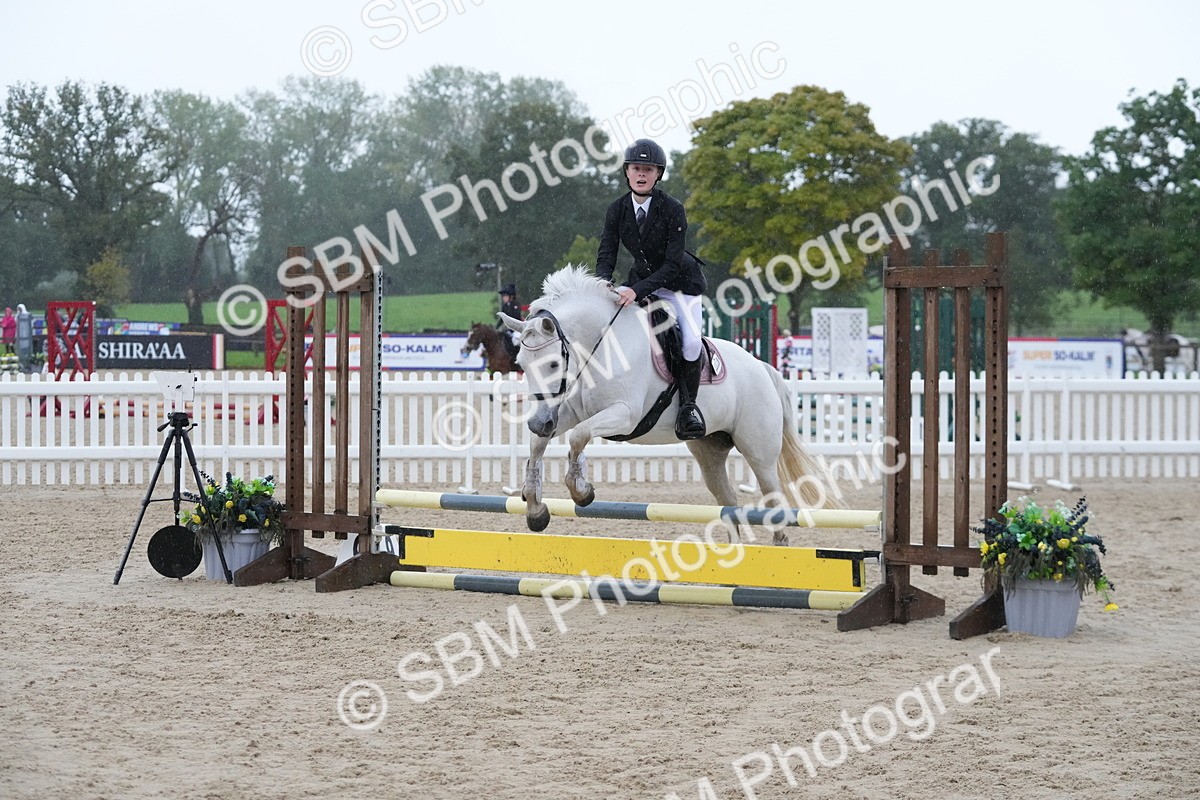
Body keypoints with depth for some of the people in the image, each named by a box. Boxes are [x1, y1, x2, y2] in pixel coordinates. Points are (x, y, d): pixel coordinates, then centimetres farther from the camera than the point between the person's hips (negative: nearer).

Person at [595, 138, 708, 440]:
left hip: (679, 282, -5)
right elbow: (606, 253, -9)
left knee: (691, 340, -26)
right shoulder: (617, 210, -8)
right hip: (641, 278, 5)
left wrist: (638, 291, -37)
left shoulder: (672, 209, -22)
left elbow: (672, 265, -26)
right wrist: (603, 282, -32)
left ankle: (688, 405, -6)